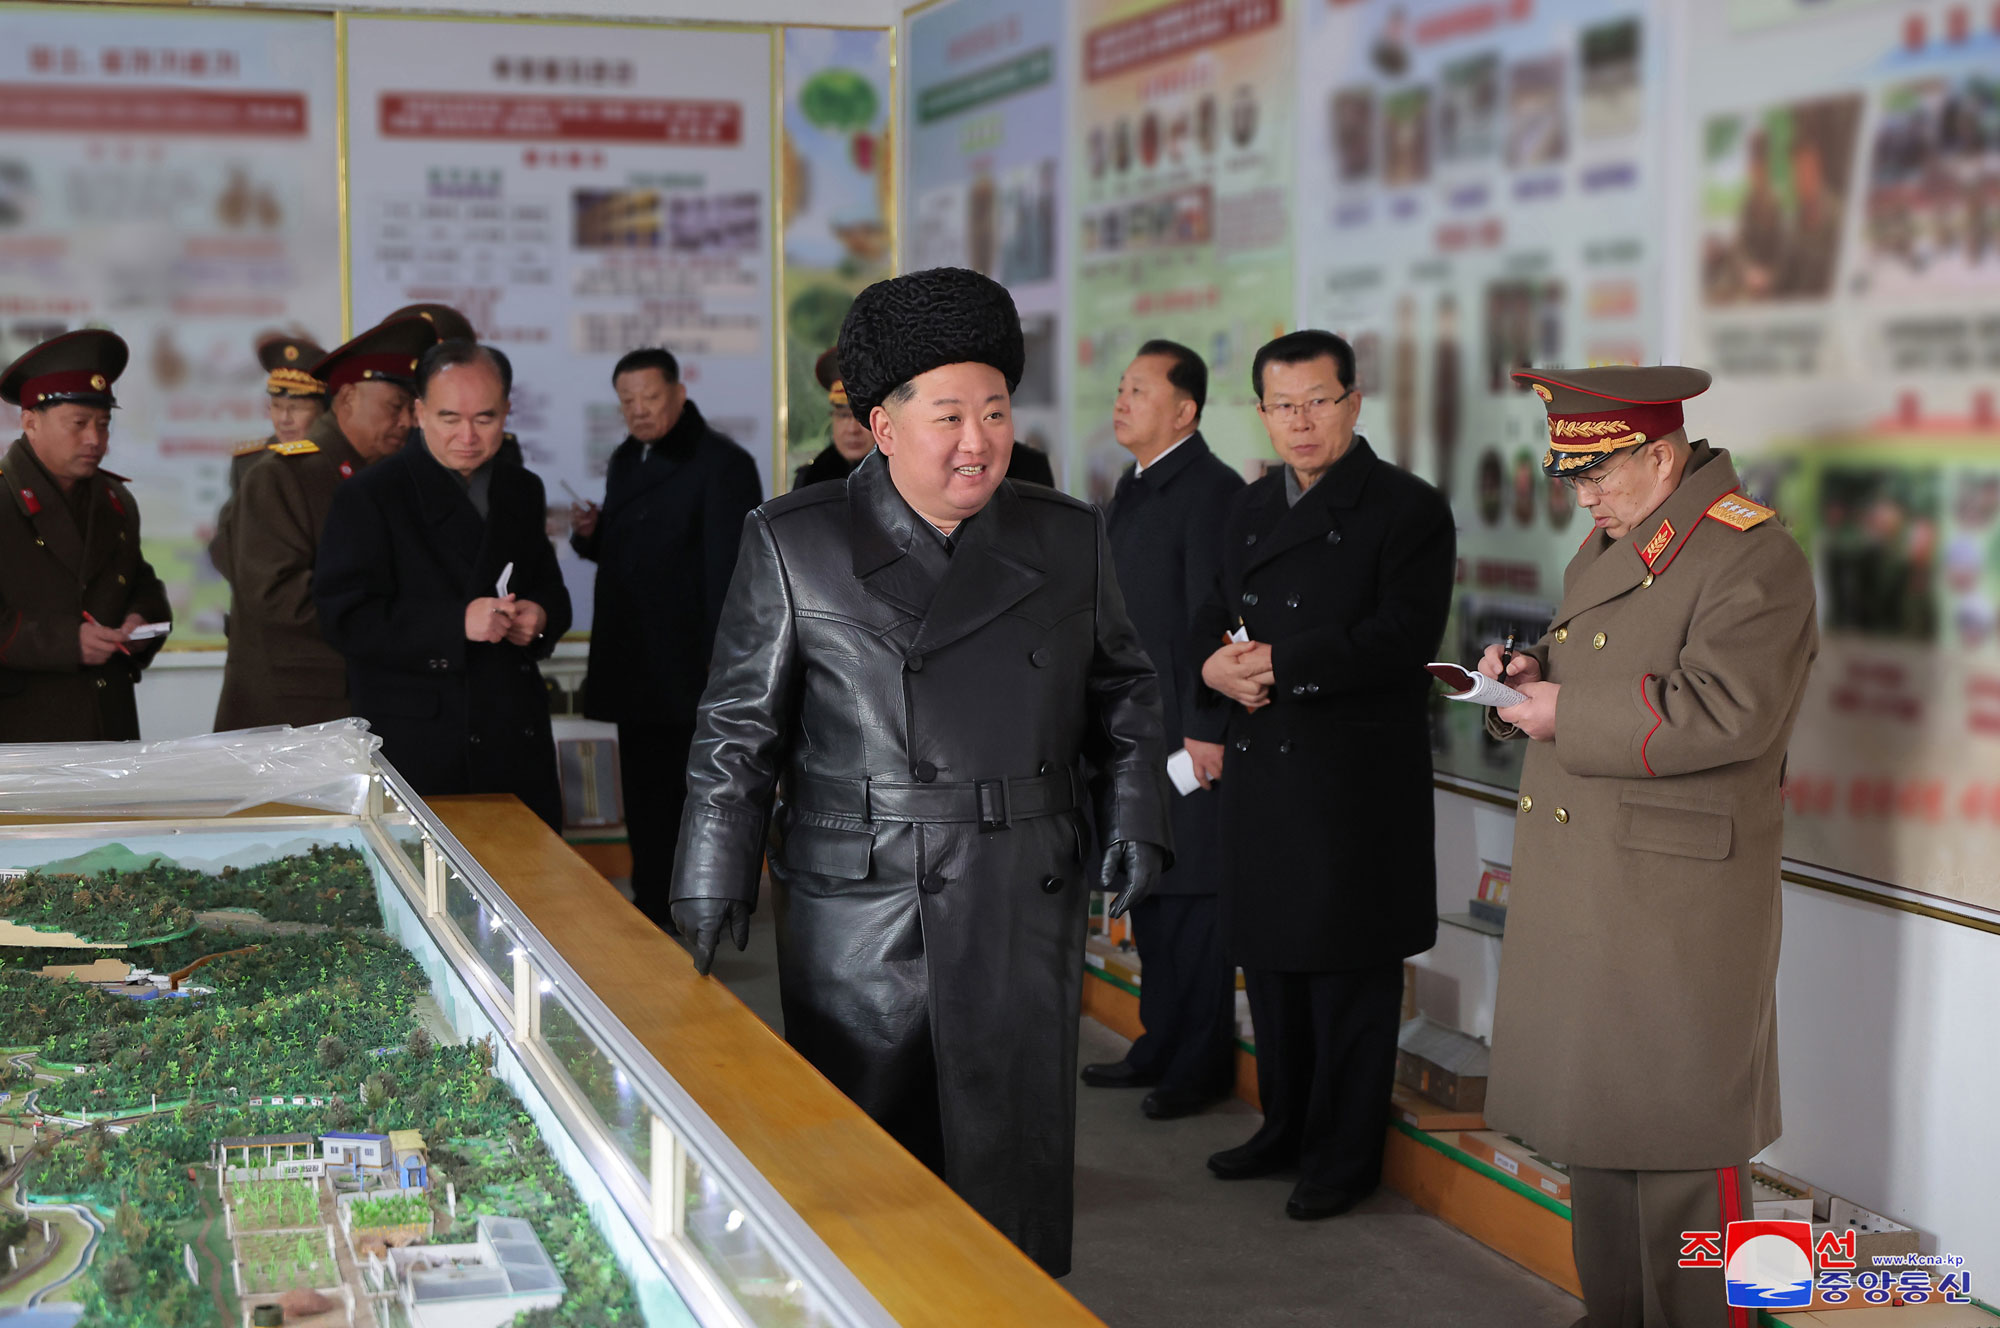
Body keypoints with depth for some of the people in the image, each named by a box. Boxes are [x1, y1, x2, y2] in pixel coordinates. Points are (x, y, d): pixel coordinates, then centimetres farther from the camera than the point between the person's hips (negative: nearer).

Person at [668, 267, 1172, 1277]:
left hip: (1023, 916, 2)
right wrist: (711, 890, 0)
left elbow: (1124, 693, 17)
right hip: (855, 918, -1)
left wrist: (1135, 817, 4)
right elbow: (738, 731, 2)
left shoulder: (1066, 540, 6)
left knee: (1016, 1168, 6)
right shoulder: (793, 545, 0)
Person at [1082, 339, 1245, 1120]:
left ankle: (1202, 1065, 9)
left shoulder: (1211, 491, -14)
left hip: (1189, 734, -9)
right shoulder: (1132, 488, 15)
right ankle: (1160, 1047, 26)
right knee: (1148, 890, 15)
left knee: (1193, 899, -2)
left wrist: (1206, 729, -20)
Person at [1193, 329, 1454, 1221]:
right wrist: (1216, 665, -7)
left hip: (1357, 783, -7)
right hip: (1261, 772, 7)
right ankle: (1286, 1125, 32)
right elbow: (1213, 613, 17)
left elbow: (1403, 635, -19)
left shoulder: (1408, 509, -8)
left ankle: (1347, 1155, 14)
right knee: (1271, 957, 16)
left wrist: (1279, 663, -21)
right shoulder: (1253, 508, 14)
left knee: (1350, 975, 2)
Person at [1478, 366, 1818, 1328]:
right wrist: (1532, 673, 4)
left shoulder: (1752, 559, -14)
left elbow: (1724, 712, -25)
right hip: (1581, 894, 9)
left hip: (1677, 913, -9)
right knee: (1591, 1120, 16)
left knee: (1680, 1145, 0)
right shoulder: (1608, 544, 15)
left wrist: (1568, 717, -21)